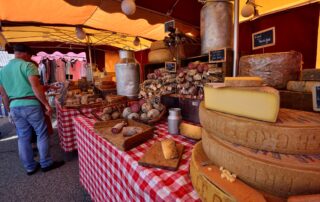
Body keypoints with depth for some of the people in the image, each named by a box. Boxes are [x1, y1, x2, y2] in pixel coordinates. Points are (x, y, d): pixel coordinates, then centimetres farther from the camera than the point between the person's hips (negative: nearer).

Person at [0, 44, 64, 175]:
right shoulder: (27, 65, -7)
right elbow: (36, 87, -19)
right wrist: (46, 104, -15)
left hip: (14, 107, 7)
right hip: (30, 105, -7)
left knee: (23, 137, 12)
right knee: (42, 134, 4)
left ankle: (30, 167, 23)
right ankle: (46, 164, 13)